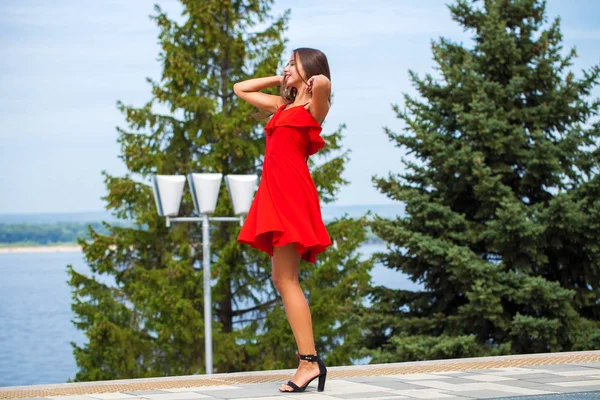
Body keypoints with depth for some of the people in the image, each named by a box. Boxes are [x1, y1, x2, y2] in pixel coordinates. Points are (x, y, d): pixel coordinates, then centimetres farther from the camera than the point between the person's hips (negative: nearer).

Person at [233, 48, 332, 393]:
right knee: (282, 279, 6)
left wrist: (313, 82, -4)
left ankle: (309, 361, -13)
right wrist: (279, 79, 24)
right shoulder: (283, 106, 22)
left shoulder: (312, 107, -2)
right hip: (276, 193, 9)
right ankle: (310, 360, 7)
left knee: (287, 279, -12)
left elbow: (324, 83, -26)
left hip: (292, 194, -9)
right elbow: (240, 89, 33)